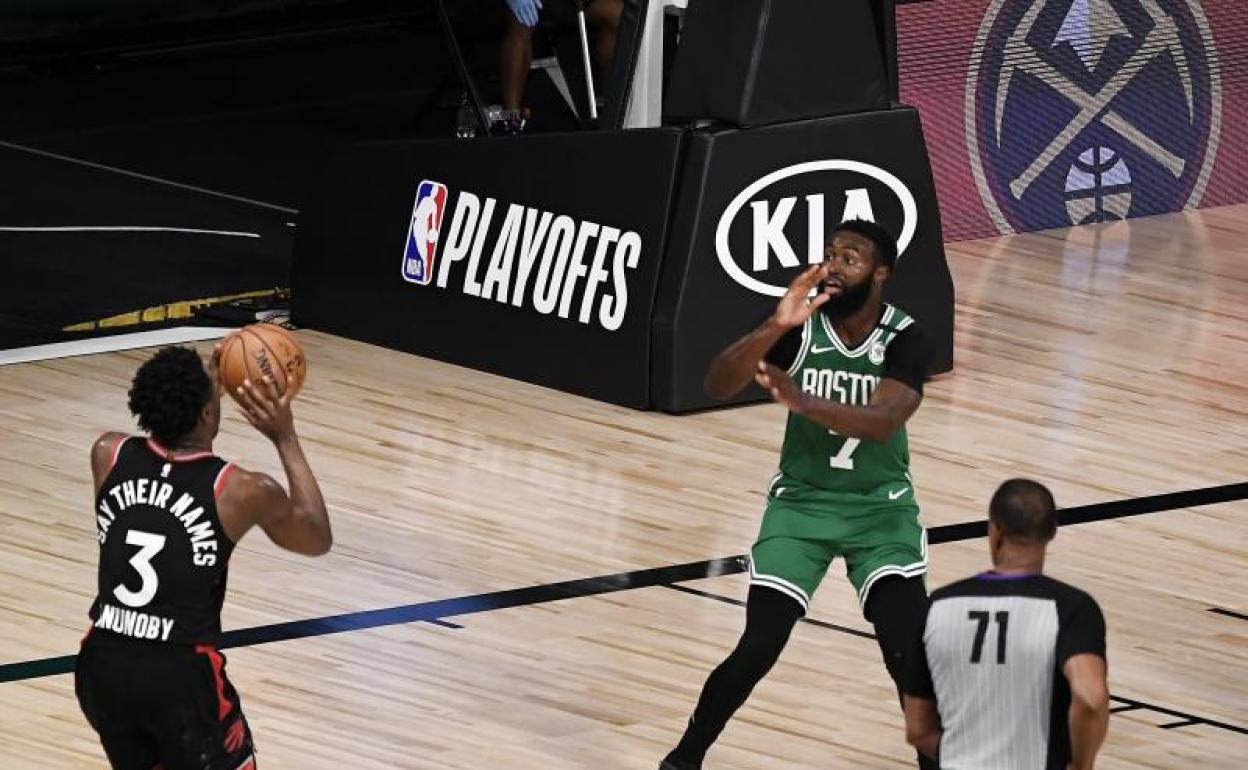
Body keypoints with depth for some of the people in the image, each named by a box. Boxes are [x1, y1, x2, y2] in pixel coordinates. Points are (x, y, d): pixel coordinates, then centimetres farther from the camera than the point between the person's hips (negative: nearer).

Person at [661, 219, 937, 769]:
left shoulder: (905, 341, -17)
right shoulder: (799, 325, -14)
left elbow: (883, 421, -34)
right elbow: (718, 386, -25)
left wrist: (802, 403, -50)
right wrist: (775, 328, -40)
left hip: (881, 508, -1)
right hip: (801, 501, 1)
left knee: (905, 650, -18)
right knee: (757, 649, -10)